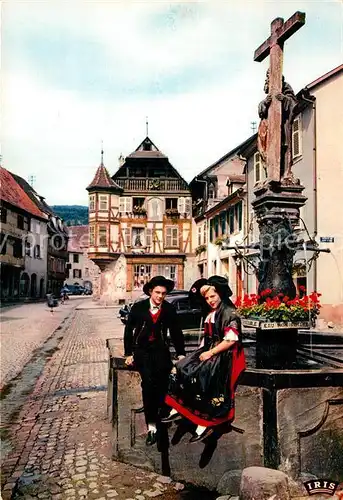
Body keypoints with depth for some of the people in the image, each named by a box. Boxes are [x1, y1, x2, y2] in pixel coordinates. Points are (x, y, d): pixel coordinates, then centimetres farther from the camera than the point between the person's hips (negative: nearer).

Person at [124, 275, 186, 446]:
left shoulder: (169, 309, 1)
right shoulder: (138, 308, -2)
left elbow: (176, 332, 11)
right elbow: (128, 330, 6)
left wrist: (181, 353, 10)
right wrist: (128, 353, 5)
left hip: (160, 349, 2)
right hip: (141, 350, -2)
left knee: (162, 382, -17)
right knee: (148, 382, -20)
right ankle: (151, 425, -13)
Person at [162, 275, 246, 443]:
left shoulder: (229, 312, -11)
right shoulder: (211, 313, 14)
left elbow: (231, 340, -18)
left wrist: (210, 353, -15)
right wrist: (202, 352, 8)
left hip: (225, 355, -8)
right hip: (209, 351, 9)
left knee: (201, 376, -23)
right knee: (182, 369, -4)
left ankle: (206, 423, -12)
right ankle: (179, 409, 1)